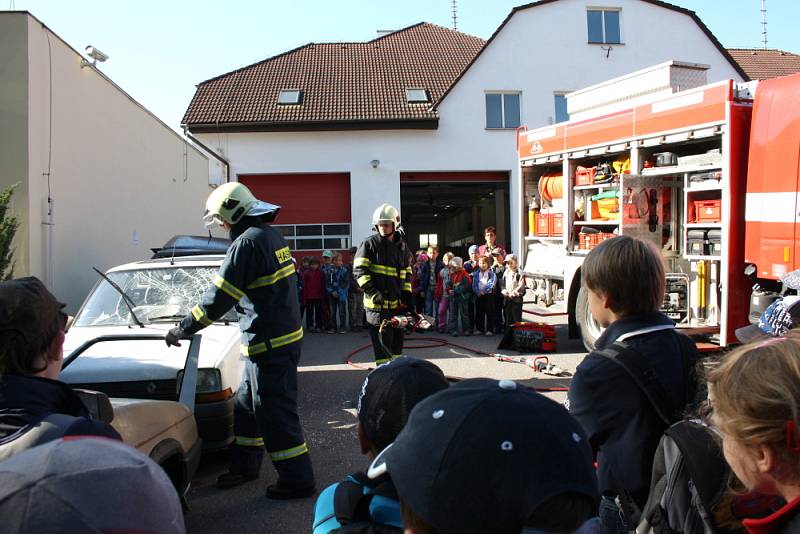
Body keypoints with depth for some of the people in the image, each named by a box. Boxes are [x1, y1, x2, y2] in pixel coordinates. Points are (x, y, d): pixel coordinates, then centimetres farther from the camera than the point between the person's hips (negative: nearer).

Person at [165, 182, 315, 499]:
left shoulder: (247, 243, -18)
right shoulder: (271, 236, 12)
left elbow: (218, 298, -18)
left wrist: (183, 329, -7)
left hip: (269, 344, -10)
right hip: (284, 335, 10)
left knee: (275, 413, -1)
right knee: (246, 405, 21)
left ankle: (297, 481, 8)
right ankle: (245, 465, 35)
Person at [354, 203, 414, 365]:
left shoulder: (402, 247, 12)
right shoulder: (370, 244, -5)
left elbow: (407, 273, 19)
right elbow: (359, 270, -11)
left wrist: (407, 296, 9)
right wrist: (372, 291, -21)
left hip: (396, 303, 6)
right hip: (377, 303, -6)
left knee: (397, 339, 15)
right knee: (383, 342, -8)